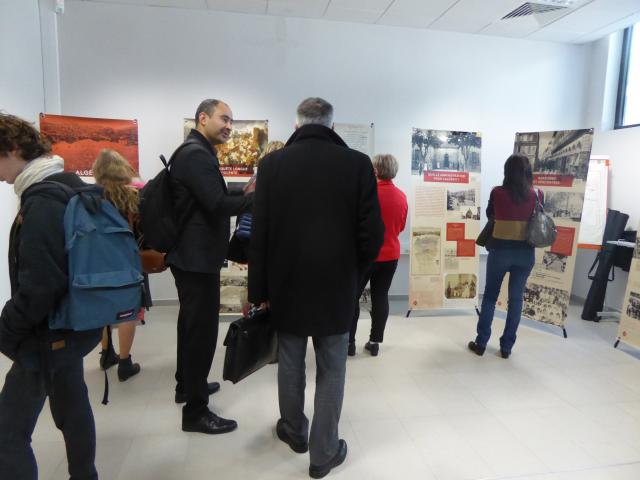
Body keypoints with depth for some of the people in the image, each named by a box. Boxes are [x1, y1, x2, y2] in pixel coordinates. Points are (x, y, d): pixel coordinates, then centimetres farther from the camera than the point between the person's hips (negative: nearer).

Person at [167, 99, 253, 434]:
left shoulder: (196, 152, 18)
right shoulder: (196, 153, -16)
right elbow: (218, 204, -24)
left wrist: (245, 194, 8)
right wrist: (257, 196, -15)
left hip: (192, 254, 11)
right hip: (197, 257, -11)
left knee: (193, 324, 21)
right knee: (202, 328, -4)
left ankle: (187, 385, 38)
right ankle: (195, 410, 8)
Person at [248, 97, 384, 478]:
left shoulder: (272, 164, -4)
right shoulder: (358, 163, -7)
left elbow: (259, 235, -4)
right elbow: (372, 234, -7)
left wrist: (260, 289, 4)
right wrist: (353, 274, 10)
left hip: (287, 283, 2)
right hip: (336, 286, -1)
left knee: (290, 361, 20)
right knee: (331, 370, 12)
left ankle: (294, 431, 40)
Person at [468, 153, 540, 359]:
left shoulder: (497, 192, -9)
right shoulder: (537, 194, -4)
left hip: (500, 249, -1)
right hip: (526, 252, 2)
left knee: (490, 296, 12)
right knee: (516, 298, 11)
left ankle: (481, 343, 17)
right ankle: (506, 346, 18)